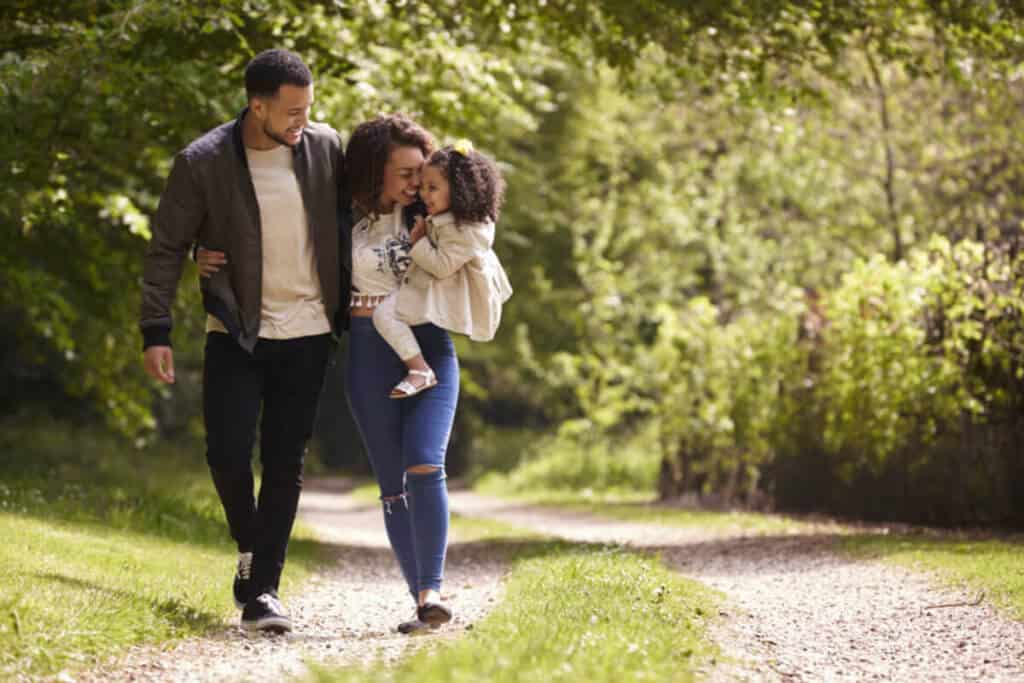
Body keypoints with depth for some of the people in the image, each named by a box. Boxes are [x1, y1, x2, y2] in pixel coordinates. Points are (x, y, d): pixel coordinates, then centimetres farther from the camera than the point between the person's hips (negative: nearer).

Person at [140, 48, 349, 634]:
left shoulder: (326, 147, -2)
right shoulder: (203, 163, -9)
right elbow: (167, 249, -3)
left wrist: (354, 299, 6)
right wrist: (157, 332, -8)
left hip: (308, 332, 2)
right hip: (236, 333, -2)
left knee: (285, 464, 2)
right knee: (229, 453, -10)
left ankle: (263, 590, 7)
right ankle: (251, 550, 19)